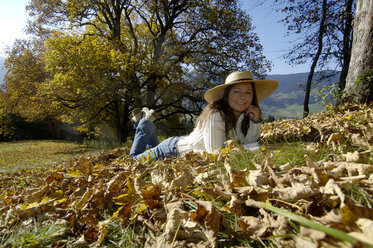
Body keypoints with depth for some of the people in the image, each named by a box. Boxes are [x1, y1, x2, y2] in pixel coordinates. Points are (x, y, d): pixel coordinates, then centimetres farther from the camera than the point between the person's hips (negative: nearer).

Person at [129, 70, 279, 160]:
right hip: (174, 149, -7)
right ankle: (144, 122, 26)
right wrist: (240, 149, -33)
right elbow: (215, 154, -36)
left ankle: (148, 120, 42)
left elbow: (248, 146, -13)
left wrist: (256, 123, -24)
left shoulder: (244, 115, -11)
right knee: (135, 159, 17)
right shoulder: (216, 114, -35)